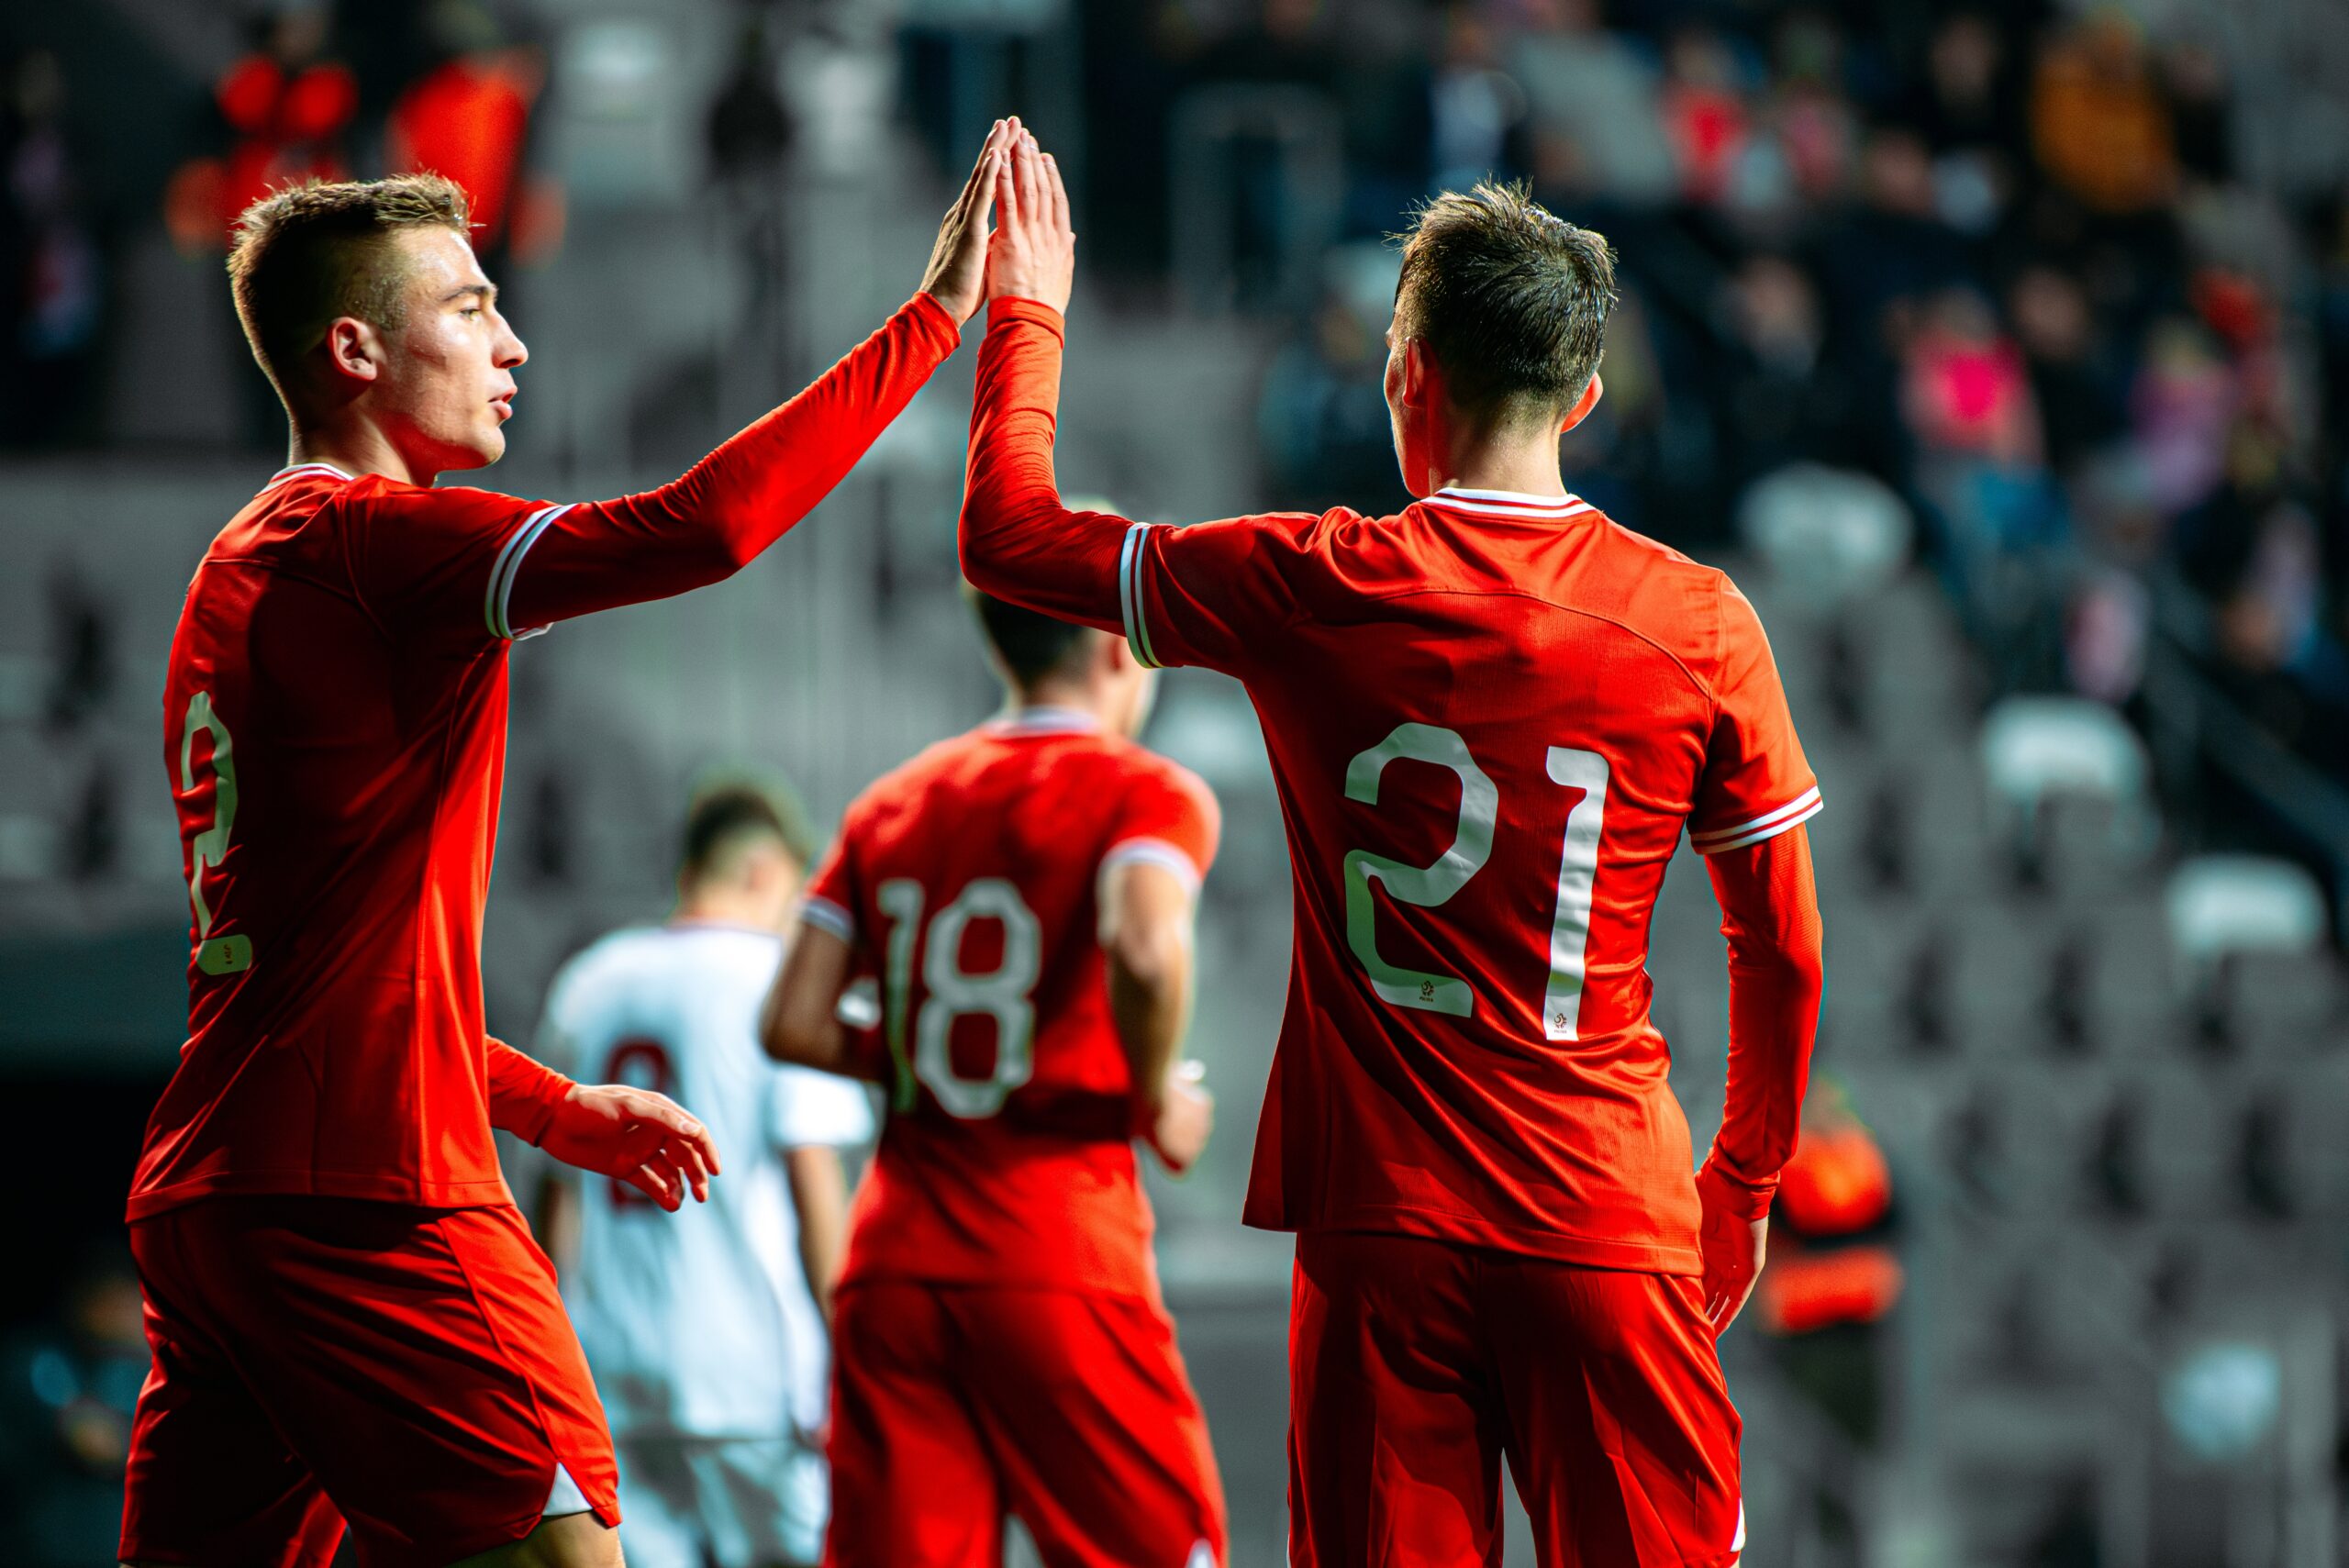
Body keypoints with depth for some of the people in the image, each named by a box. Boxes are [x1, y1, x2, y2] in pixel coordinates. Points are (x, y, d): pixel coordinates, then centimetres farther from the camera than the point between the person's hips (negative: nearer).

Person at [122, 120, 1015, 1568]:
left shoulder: (244, 569, 21)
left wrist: (548, 1107, 26)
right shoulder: (374, 542, -10)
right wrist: (939, 314, -16)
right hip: (369, 1200, -9)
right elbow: (700, 526, -22)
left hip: (209, 1197, 10)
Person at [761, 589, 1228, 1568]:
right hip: (1058, 1253, -5)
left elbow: (794, 1026, 9)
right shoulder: (1147, 795, -2)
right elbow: (1146, 951, -24)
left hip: (893, 1257, 5)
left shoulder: (891, 804, 15)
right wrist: (1156, 1103, -8)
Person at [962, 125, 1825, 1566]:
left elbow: (1006, 536, 9)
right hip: (1611, 1229, 0)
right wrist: (1745, 1185, 19)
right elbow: (1785, 956, 5)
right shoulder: (1700, 626, -2)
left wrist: (1028, 313, 23)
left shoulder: (1310, 593, -4)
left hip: (1382, 1230, 0)